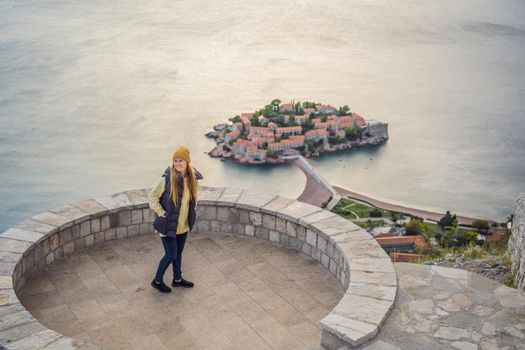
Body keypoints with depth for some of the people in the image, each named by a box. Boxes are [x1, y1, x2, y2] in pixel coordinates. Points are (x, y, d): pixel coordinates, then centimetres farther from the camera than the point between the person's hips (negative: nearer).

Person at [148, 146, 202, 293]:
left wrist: (192, 213, 12)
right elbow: (152, 196, -13)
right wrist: (161, 213, -14)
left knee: (178, 252, 20)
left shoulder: (192, 178, -5)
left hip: (183, 225, 5)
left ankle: (177, 279, 39)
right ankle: (157, 281, 22)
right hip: (168, 224, -5)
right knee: (171, 254, 1)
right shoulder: (167, 179, -21)